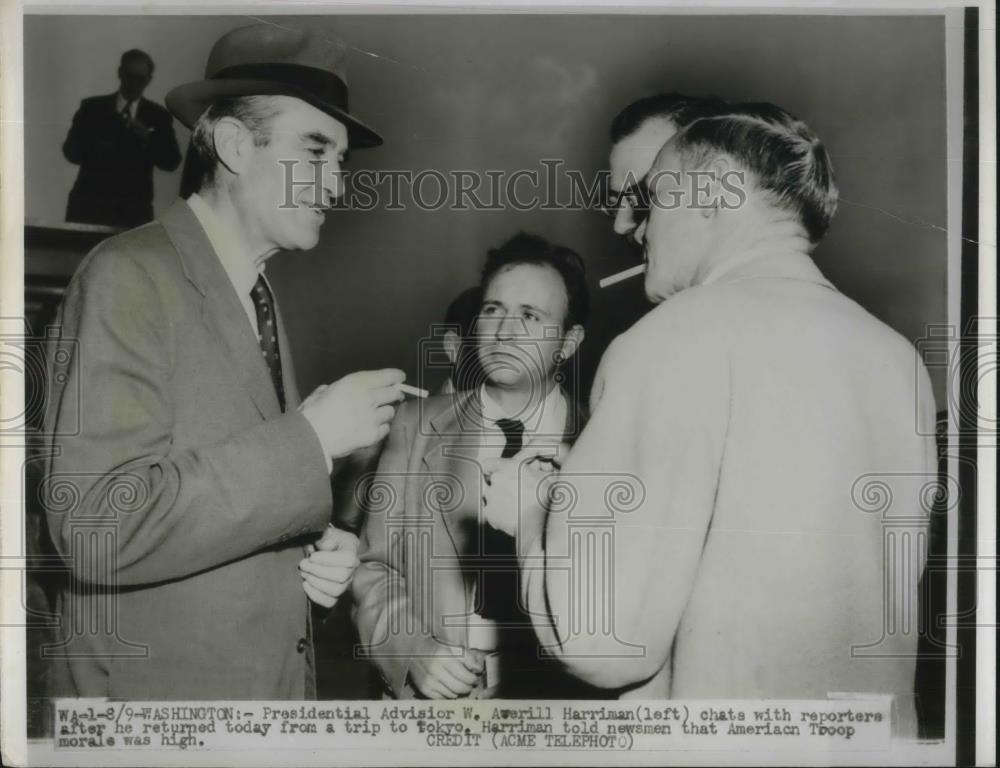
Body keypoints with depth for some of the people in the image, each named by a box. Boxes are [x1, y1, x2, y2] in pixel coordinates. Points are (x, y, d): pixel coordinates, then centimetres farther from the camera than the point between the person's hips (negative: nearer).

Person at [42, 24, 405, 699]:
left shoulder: (264, 297, 7)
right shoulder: (130, 276, -16)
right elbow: (99, 527, -25)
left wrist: (318, 547, -3)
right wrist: (311, 438, -23)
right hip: (157, 681, -7)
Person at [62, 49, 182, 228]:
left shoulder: (158, 116, 8)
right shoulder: (92, 107, 8)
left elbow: (172, 162, 1)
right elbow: (70, 151, 4)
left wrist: (148, 139, -16)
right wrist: (95, 151, -16)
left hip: (134, 211, 0)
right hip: (88, 203, 0)